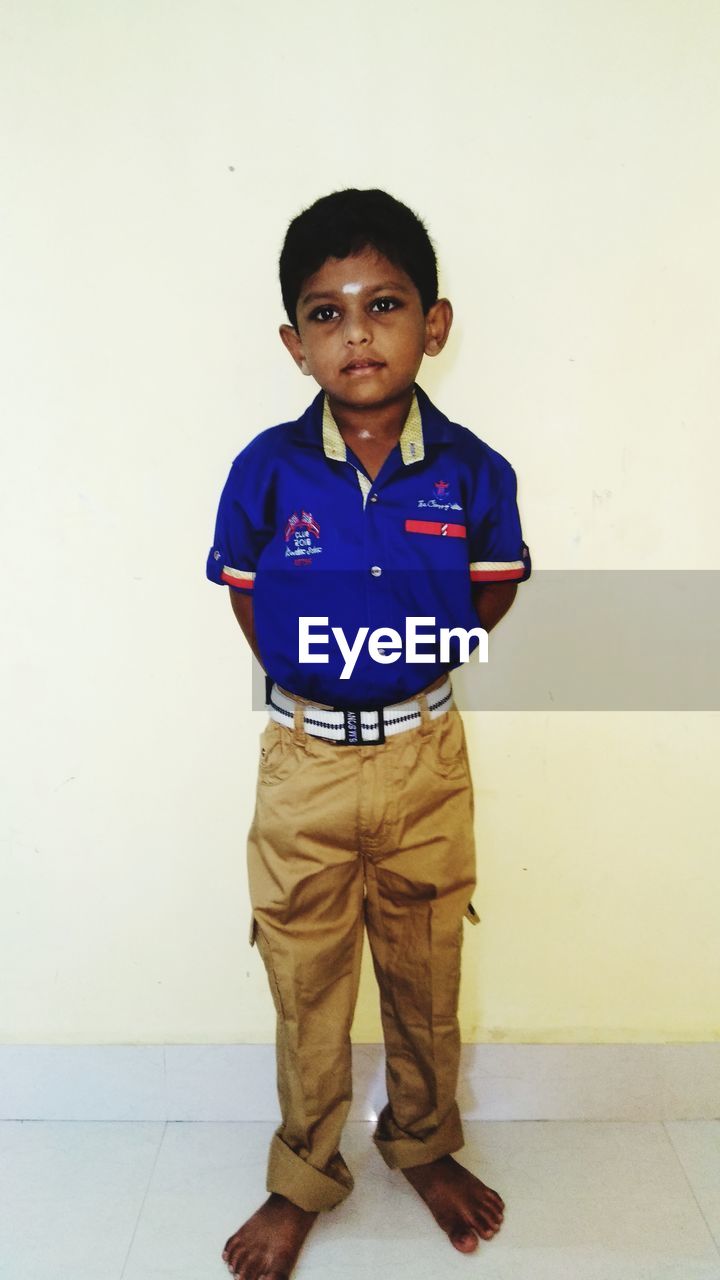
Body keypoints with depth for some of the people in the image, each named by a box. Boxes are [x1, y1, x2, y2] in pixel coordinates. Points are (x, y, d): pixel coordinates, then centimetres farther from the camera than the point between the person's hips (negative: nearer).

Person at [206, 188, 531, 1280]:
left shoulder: (471, 472, -10)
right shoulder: (267, 471, -11)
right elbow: (247, 600, 3)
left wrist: (414, 659, -1)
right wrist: (316, 675, -1)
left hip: (426, 760, 1)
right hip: (304, 762, 0)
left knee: (426, 982, 19)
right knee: (307, 991, 16)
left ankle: (424, 1145, 48)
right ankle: (304, 1179, 41)